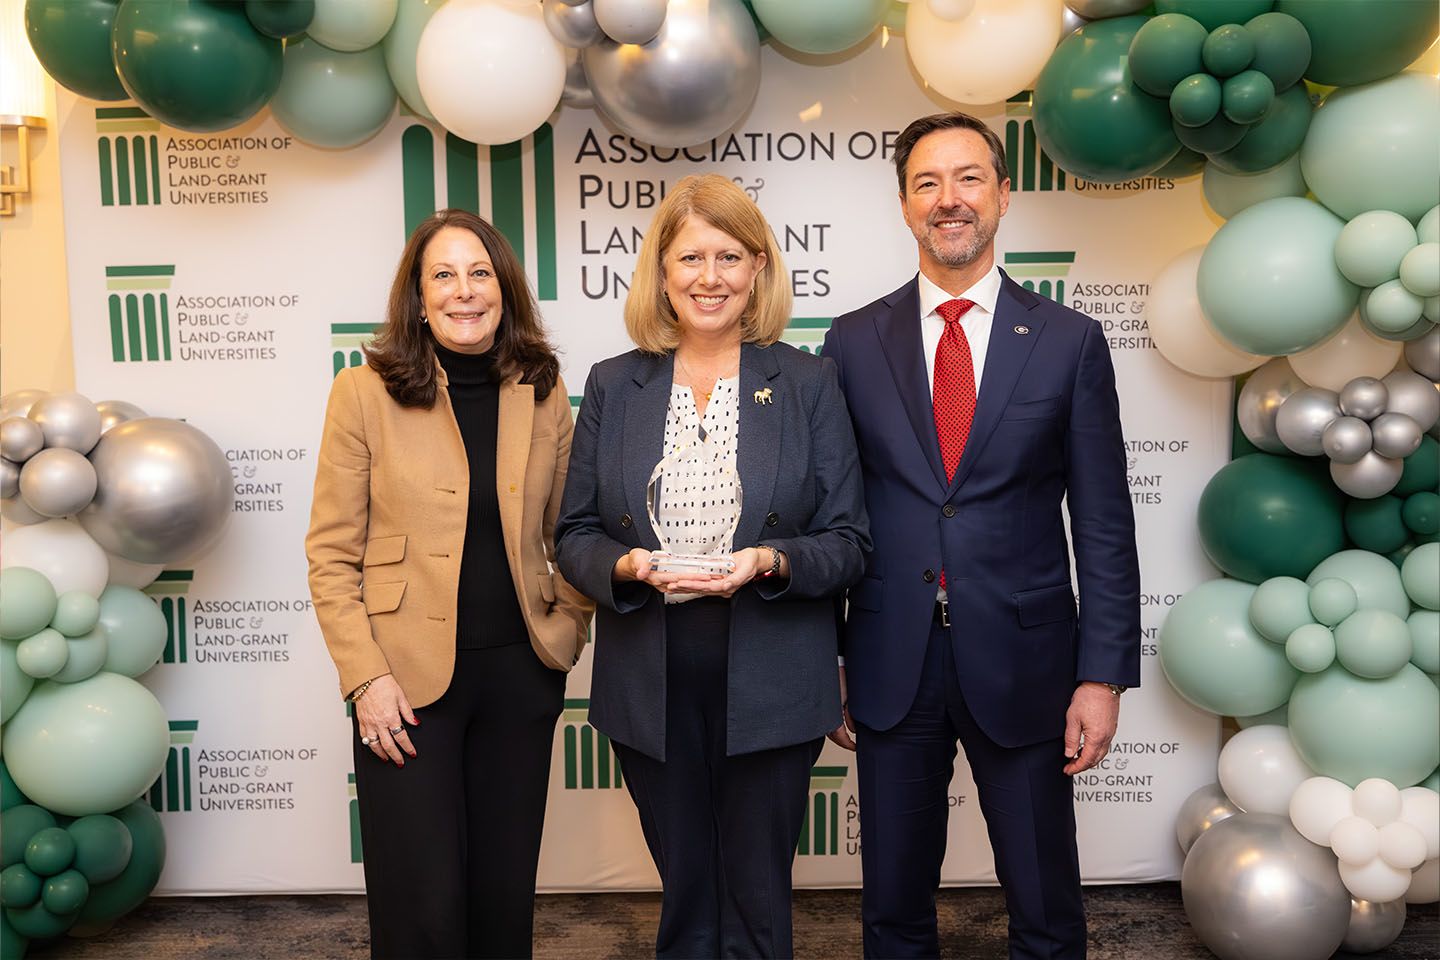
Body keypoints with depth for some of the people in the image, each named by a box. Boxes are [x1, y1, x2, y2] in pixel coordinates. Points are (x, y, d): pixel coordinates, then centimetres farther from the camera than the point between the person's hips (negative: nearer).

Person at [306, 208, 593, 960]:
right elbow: (330, 554, -4)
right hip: (409, 679, -3)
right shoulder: (364, 393, -4)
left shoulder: (542, 392, 4)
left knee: (505, 892, 14)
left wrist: (569, 630, 1)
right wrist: (366, 678, -10)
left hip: (520, 674, 3)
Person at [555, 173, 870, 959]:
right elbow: (573, 535, 5)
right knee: (684, 895, 16)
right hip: (651, 683, 2)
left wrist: (770, 562, -20)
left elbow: (848, 541, -1)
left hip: (768, 684, -1)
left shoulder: (808, 383, 0)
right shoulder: (614, 386, 4)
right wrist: (628, 565, -16)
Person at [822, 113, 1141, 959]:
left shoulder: (1071, 342, 0)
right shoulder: (854, 344, 2)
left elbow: (1104, 525, 0)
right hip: (891, 663, 1)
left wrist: (1103, 675, -5)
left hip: (1022, 664, -1)